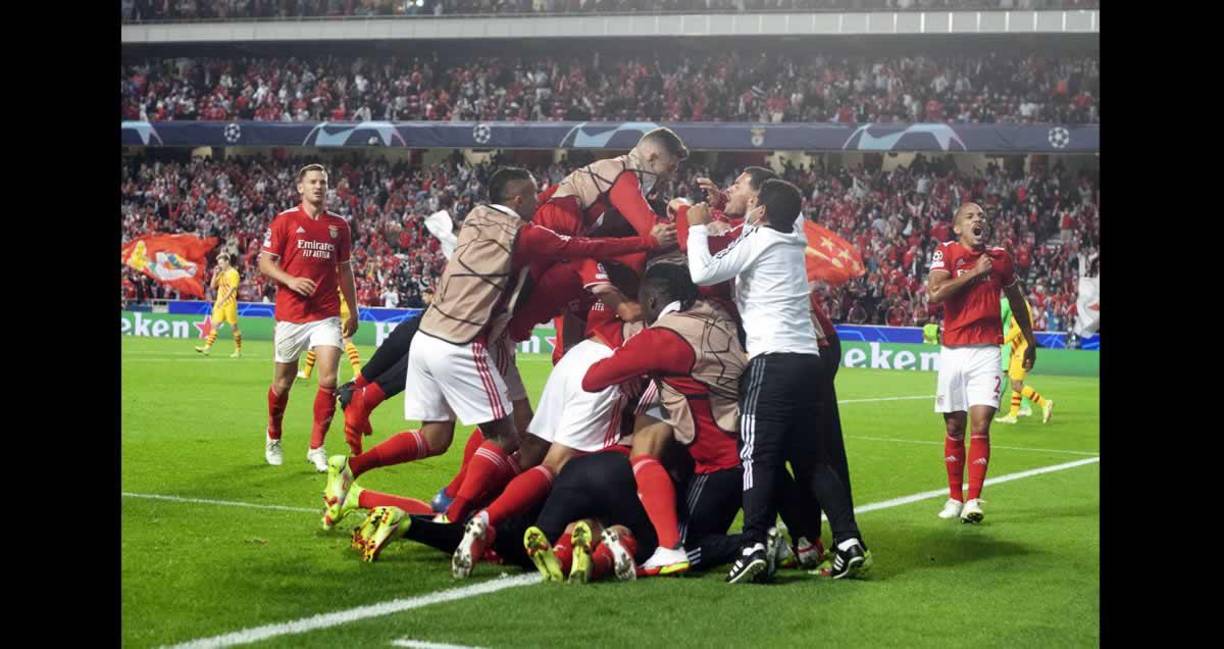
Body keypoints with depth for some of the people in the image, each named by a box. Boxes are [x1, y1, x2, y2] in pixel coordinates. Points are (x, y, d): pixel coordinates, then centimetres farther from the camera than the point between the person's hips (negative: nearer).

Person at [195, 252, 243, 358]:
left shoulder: (233, 273, -7)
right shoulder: (221, 273, 16)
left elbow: (232, 288, -15)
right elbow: (213, 286, 16)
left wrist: (223, 300, -20)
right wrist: (215, 274, 5)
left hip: (229, 303, -7)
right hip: (219, 303, 7)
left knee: (234, 327, -1)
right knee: (215, 324, -2)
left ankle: (238, 351, 6)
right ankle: (207, 347, -8)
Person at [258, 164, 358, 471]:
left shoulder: (339, 225, 8)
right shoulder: (285, 221, -1)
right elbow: (265, 262, -2)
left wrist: (353, 312, 14)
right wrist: (290, 280, -19)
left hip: (327, 315, 2)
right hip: (290, 315, -2)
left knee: (329, 380, -13)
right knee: (283, 382, 9)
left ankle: (316, 447, -1)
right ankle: (273, 438, 33)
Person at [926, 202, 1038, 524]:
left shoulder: (999, 257, 8)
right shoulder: (946, 253, 1)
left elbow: (1016, 300, 24)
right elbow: (934, 293, -16)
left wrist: (1030, 341, 32)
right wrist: (974, 273, -14)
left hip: (987, 353, 0)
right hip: (953, 352, 0)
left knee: (980, 426, -11)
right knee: (954, 428, 7)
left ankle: (973, 501, -11)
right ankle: (954, 497, 18)